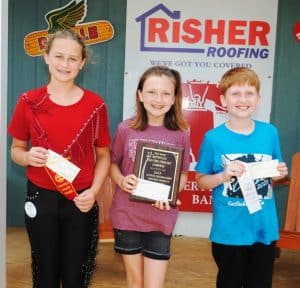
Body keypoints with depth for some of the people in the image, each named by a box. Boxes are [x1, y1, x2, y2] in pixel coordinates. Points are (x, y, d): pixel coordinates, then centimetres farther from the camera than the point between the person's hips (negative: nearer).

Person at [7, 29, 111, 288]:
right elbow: (16, 150, 6)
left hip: (81, 202, 0)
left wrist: (94, 191, -11)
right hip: (41, 198, 1)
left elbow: (103, 155, 3)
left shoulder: (95, 104, -4)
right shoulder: (29, 102, -3)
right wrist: (28, 157, -16)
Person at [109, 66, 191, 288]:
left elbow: (183, 175, 2)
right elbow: (113, 164, 5)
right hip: (126, 216, 1)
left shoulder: (180, 134, -7)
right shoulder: (125, 129, -7)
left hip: (161, 220, 0)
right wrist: (121, 180, -15)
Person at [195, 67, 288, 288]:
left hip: (265, 229, 3)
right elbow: (201, 180, -2)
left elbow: (274, 176, 12)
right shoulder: (213, 138, -10)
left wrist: (279, 175, -10)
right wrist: (224, 176, -20)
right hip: (228, 232, -2)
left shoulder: (270, 132, -1)